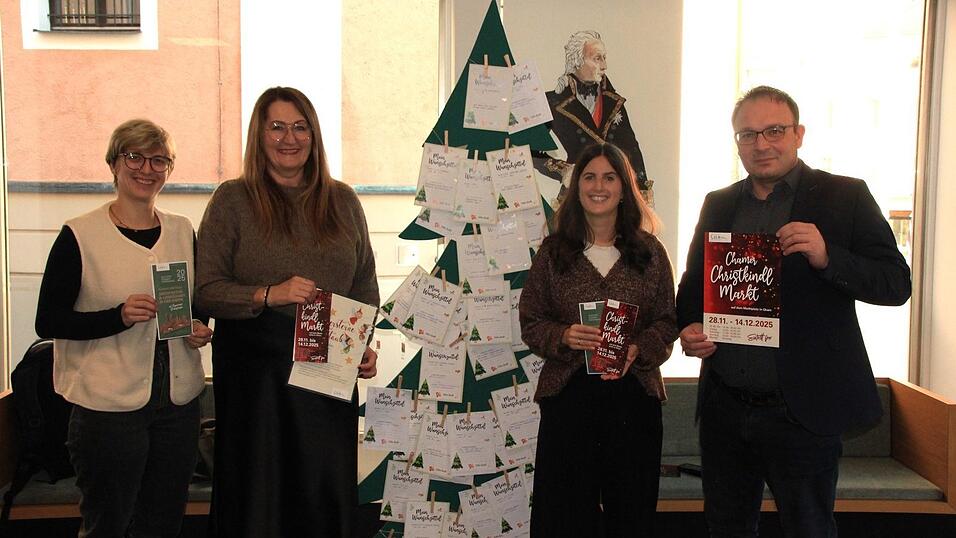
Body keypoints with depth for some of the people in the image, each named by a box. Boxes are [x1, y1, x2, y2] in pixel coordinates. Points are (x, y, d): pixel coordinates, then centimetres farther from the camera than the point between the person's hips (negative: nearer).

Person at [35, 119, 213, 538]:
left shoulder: (182, 231, 7)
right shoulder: (79, 235, -7)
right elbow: (47, 321, -8)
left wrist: (200, 328, -1)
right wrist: (119, 317, -22)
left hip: (179, 402, 5)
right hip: (109, 405, -4)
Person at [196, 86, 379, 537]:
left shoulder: (341, 200, 10)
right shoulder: (233, 200, 0)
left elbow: (365, 284, 16)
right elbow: (205, 289, -5)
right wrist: (269, 295, -19)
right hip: (255, 367, -2)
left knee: (327, 490, 8)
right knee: (258, 491, 6)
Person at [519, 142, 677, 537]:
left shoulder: (650, 252, 5)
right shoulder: (552, 252, 4)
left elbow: (668, 321, 5)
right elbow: (530, 323, 4)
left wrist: (637, 349, -13)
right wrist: (563, 338, -15)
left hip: (633, 394, 1)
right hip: (567, 393, 0)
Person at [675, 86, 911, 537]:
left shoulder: (845, 196, -3)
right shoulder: (718, 205, 10)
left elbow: (896, 283, -7)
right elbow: (692, 284, 17)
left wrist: (827, 256, -24)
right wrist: (688, 327, -3)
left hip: (801, 411, -4)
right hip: (724, 409, 4)